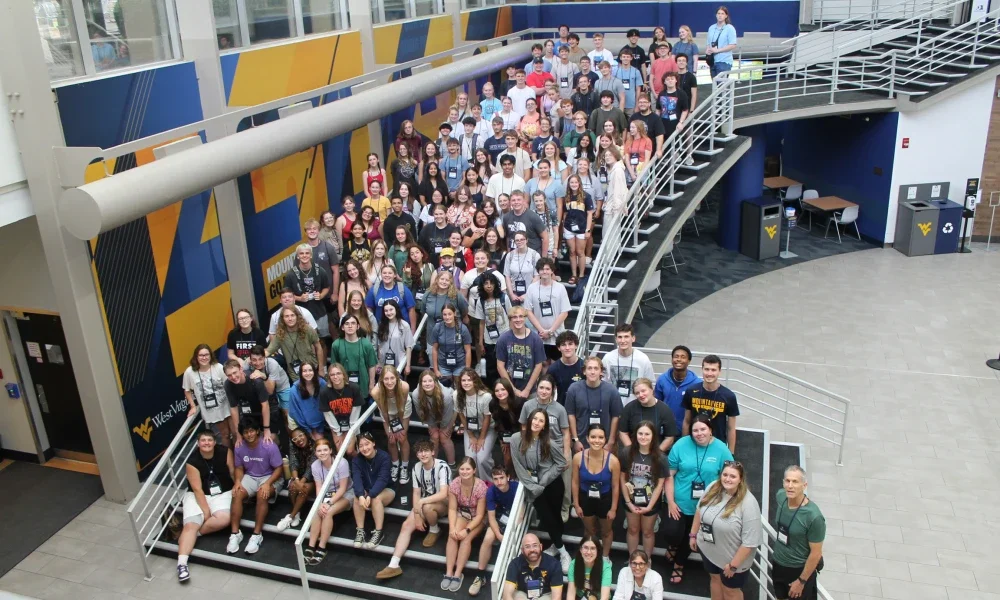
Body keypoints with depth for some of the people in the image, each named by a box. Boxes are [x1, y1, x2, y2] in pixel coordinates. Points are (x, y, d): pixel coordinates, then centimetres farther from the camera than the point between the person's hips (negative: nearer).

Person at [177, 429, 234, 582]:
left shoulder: (225, 452, -10)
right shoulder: (192, 462, -14)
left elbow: (234, 472, 0)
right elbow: (197, 489, -15)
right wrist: (205, 510, -17)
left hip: (222, 493, 1)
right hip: (198, 496, -1)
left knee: (224, 519, -28)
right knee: (191, 524, -23)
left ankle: (195, 532, -7)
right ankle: (182, 563, -29)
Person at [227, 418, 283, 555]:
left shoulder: (270, 447, -20)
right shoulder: (239, 448, -7)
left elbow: (278, 469, -15)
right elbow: (239, 468, 4)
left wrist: (267, 483, -29)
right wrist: (238, 481, -16)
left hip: (270, 477, -4)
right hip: (250, 477, 4)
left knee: (262, 495, -34)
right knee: (237, 494, -25)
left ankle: (257, 535, -27)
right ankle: (235, 533, -18)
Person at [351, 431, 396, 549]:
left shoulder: (384, 456, -20)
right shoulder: (356, 459, -9)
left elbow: (382, 479, -29)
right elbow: (356, 478, -24)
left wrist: (370, 496, -42)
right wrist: (361, 495, -43)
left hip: (386, 490, -3)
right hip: (366, 490, 3)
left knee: (376, 499, -34)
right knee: (357, 497, -28)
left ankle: (378, 533, -27)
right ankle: (360, 531, -22)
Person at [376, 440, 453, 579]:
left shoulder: (442, 467, -23)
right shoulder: (416, 468, -5)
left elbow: (444, 494, -30)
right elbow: (416, 493, -2)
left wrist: (421, 502, -29)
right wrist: (417, 515, -12)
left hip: (444, 503, -5)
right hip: (424, 503, 6)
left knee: (427, 507, -37)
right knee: (407, 525, -15)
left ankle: (434, 530, -5)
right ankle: (394, 565, -20)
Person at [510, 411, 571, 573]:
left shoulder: (548, 442, -12)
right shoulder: (516, 439, -11)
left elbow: (562, 463, -6)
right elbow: (518, 466, -7)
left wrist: (543, 481, -10)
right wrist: (532, 486, -10)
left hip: (552, 484, -1)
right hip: (533, 485, 1)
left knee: (555, 515, 7)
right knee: (546, 517, -3)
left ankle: (556, 546, 29)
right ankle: (562, 551, 13)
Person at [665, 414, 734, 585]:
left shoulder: (721, 450, -10)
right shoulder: (681, 445, -12)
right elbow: (669, 475, -6)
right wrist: (670, 501, -8)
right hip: (679, 503, -1)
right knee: (672, 533, -10)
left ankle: (679, 564, 44)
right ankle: (673, 546, 29)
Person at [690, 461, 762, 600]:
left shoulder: (748, 503, -30)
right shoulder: (713, 488, -13)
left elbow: (750, 541, -26)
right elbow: (699, 511, 6)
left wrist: (733, 565, -20)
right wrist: (693, 535, 11)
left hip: (732, 558, -5)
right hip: (708, 550, 5)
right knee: (715, 579, 28)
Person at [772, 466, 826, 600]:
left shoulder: (814, 516, -31)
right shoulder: (780, 496, -14)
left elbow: (816, 553, -21)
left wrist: (801, 581, -14)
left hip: (800, 569, -5)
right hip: (778, 564, 6)